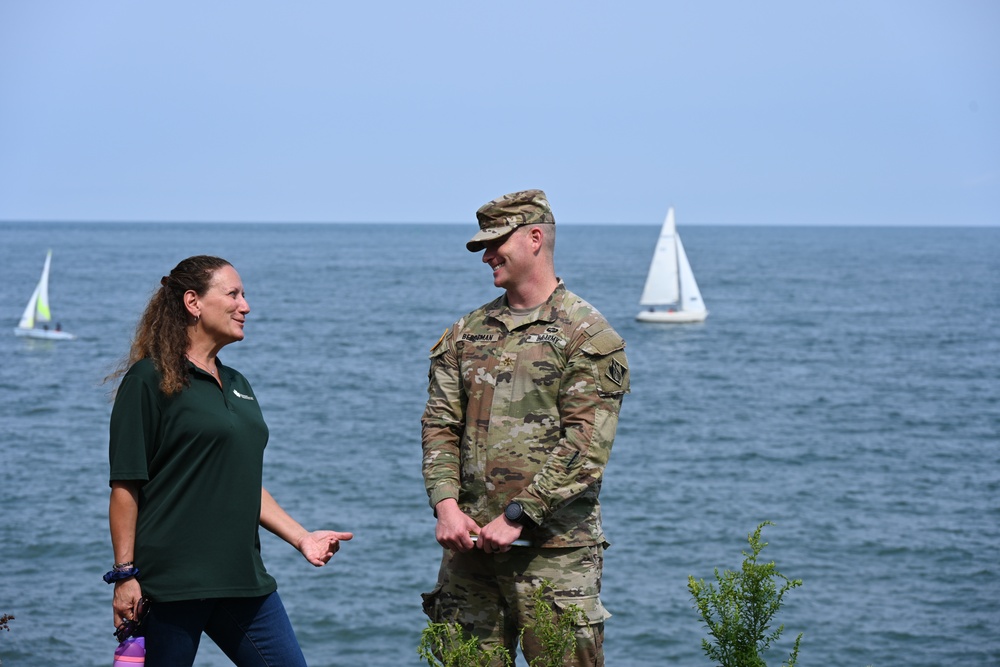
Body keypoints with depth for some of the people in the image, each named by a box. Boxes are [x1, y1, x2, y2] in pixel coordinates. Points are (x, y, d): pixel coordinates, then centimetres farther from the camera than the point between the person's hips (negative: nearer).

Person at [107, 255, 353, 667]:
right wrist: (125, 573, -13)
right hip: (172, 582, -7)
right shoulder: (150, 379, -6)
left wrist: (301, 537, 14)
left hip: (242, 578, 7)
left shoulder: (236, 384, 17)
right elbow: (126, 485, -9)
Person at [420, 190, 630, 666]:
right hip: (470, 540, 5)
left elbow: (584, 447, -11)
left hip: (554, 547, -5)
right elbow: (440, 425, 9)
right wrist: (446, 505, -8)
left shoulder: (589, 336, -4)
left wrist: (517, 517, -16)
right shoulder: (466, 334, 15)